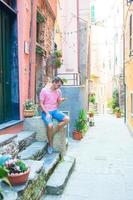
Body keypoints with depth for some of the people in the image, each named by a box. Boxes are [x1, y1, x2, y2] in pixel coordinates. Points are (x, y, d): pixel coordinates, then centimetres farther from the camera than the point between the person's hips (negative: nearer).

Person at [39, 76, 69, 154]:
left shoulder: (59, 91, 8)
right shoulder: (44, 90, -7)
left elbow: (58, 103, 13)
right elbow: (41, 104, -8)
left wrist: (61, 100, -9)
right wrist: (47, 113, -18)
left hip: (55, 110, 5)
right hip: (46, 112, -5)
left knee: (67, 119, -21)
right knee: (50, 125, -32)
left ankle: (51, 134, -10)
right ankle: (50, 145, -9)